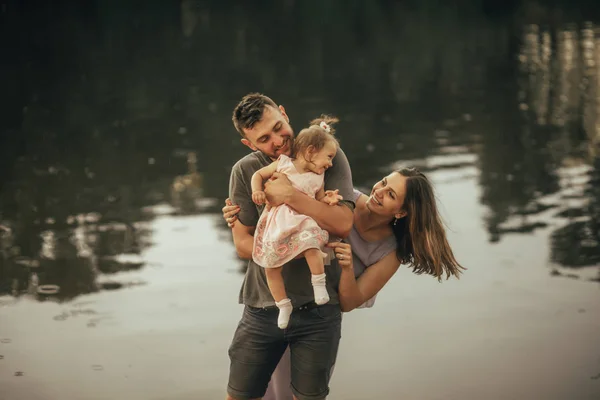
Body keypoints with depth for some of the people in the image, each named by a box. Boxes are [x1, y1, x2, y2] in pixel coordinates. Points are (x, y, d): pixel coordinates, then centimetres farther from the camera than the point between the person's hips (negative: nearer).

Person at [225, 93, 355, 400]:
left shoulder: (328, 157, -6)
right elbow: (242, 244, -5)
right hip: (262, 306, 1)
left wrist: (291, 196, -27)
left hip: (318, 308, -1)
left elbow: (343, 224, -17)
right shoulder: (245, 172, -3)